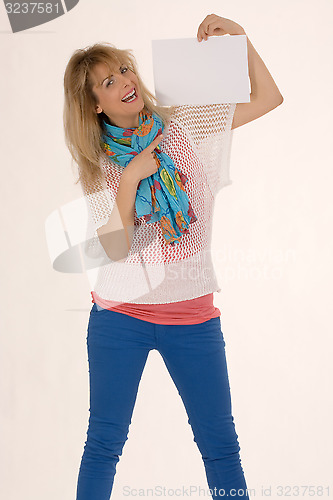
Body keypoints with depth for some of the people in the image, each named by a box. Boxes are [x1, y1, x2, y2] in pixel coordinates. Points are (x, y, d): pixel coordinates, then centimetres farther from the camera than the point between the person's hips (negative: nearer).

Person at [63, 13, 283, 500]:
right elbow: (115, 249, -11)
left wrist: (239, 36, -7)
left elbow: (268, 98, 3)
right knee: (103, 444, 6)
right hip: (120, 317, -1)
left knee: (221, 445, 7)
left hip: (193, 316, 1)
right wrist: (130, 178, -16)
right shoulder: (100, 168, 0)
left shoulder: (185, 127, 2)